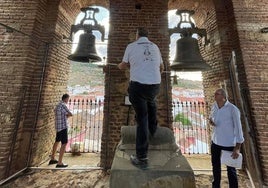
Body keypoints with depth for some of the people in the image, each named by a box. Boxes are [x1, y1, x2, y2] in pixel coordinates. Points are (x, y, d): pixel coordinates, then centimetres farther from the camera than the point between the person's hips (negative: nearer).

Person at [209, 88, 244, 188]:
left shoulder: (233, 109, -18)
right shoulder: (214, 106, -2)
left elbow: (238, 128, -16)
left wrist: (237, 147, -17)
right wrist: (210, 120, -9)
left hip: (229, 144, -5)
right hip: (215, 142, 6)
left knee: (231, 169, 11)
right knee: (215, 165, 21)